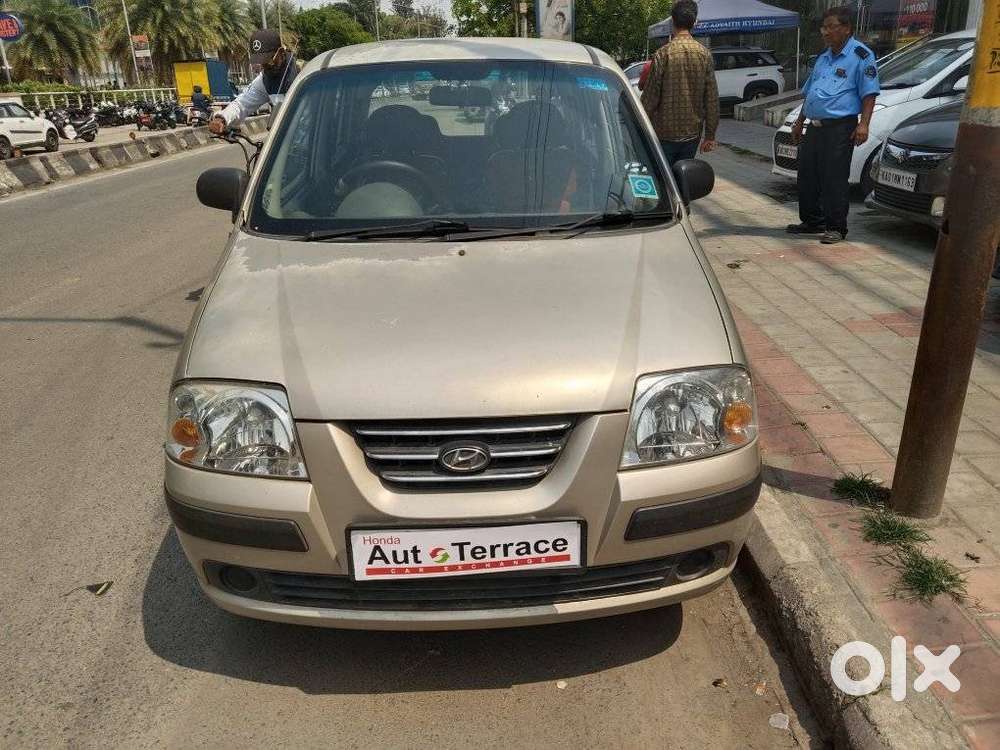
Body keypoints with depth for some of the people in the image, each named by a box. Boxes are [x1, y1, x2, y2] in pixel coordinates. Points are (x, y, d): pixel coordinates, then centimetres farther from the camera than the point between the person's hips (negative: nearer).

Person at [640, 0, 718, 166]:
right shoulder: (705, 54, 2)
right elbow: (712, 99, 2)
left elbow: (650, 96, -9)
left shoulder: (663, 53, -10)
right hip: (693, 132, 4)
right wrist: (710, 134, 9)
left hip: (665, 133, -4)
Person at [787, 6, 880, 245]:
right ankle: (812, 221, 24)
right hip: (814, 127, 8)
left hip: (839, 128, -8)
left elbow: (869, 93, -9)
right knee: (807, 176, 11)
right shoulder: (823, 58, 21)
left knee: (835, 180, -7)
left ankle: (836, 228, 0)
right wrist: (799, 122, 25)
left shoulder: (860, 55, -3)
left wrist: (863, 124, -18)